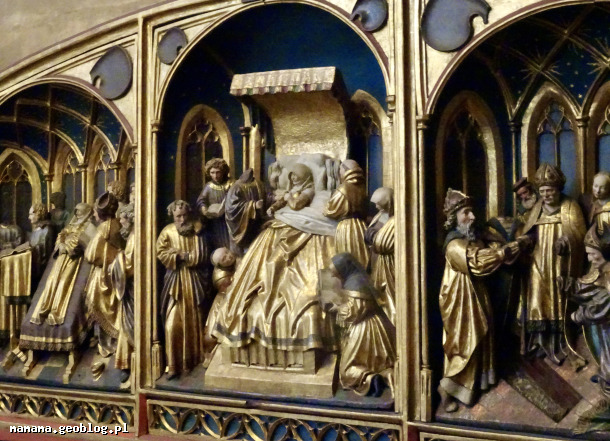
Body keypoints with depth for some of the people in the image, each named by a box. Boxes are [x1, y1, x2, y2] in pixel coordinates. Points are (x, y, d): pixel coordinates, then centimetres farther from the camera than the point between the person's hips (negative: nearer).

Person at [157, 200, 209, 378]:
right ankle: (173, 364, -3)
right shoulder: (167, 232, 0)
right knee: (173, 324, -7)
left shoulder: (196, 232, 1)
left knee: (194, 322, 8)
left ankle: (193, 358, 23)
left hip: (194, 282, 1)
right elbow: (161, 253, -9)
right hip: (175, 282, -1)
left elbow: (201, 255, -6)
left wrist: (180, 254, -14)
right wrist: (188, 256, -14)